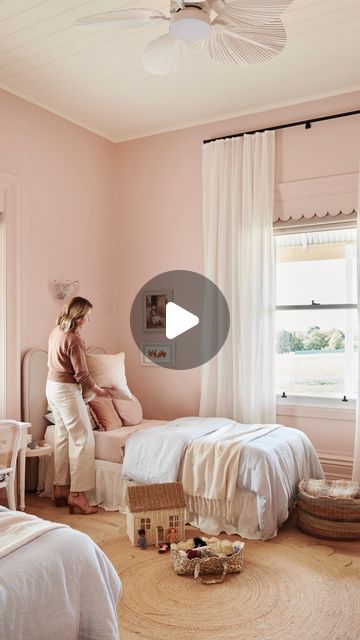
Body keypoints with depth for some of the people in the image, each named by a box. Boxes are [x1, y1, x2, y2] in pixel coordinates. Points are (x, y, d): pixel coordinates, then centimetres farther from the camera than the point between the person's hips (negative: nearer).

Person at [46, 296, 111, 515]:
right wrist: (99, 390, -4)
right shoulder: (74, 339, -20)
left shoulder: (56, 332, 7)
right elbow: (82, 375, -18)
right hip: (67, 390, -10)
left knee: (63, 437, 15)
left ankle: (61, 488, 22)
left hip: (52, 386, 10)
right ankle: (77, 493, -2)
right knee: (83, 439, -4)